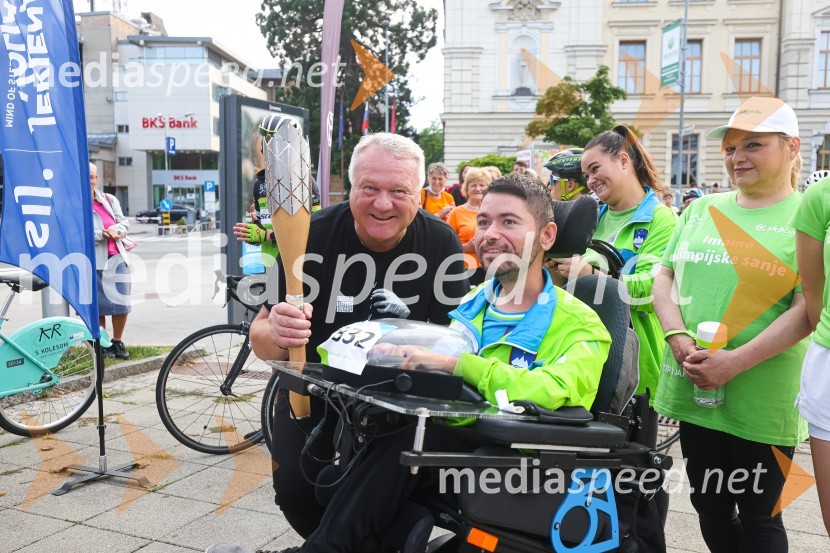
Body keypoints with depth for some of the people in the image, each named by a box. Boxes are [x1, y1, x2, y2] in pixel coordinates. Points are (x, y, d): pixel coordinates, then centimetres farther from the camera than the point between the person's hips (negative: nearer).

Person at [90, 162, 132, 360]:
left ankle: (118, 342, 18)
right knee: (99, 305, 2)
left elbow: (124, 222, 11)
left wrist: (116, 230, -11)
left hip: (117, 257, 4)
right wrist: (101, 234, -19)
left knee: (122, 302, 3)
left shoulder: (110, 199, 14)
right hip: (93, 261, -4)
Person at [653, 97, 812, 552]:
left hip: (763, 403, -4)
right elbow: (664, 279, 8)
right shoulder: (701, 211, 10)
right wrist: (679, 340, -10)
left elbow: (808, 310, -12)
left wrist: (734, 362, -21)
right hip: (694, 391, 4)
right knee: (709, 508, 17)